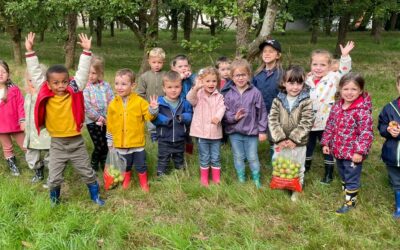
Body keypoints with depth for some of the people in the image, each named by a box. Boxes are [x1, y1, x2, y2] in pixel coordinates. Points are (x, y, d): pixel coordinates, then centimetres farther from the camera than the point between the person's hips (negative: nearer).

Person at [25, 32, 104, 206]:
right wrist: (30, 52, -10)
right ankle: (54, 199, 35)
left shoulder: (74, 92, -9)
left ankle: (95, 196, 33)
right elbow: (35, 73, -7)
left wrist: (86, 51, -15)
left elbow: (82, 72, -10)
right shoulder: (45, 96, -8)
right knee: (54, 178, 7)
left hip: (76, 141, 0)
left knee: (88, 173, 12)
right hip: (57, 143, 0)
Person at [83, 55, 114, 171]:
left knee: (107, 144, 8)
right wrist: (99, 118, -13)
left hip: (106, 121, 4)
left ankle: (104, 163, 30)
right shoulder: (85, 87, -9)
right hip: (92, 121, -4)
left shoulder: (106, 85, 2)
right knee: (100, 145, -3)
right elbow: (86, 107, -15)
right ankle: (94, 163, 22)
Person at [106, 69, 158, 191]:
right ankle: (126, 181, 41)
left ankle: (144, 183, 30)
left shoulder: (139, 101, -8)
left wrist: (153, 109, -26)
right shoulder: (113, 104, -2)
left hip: (137, 142, -2)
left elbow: (148, 116, -5)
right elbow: (110, 125, 5)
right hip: (121, 143, 2)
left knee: (141, 165, 10)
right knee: (125, 165, 19)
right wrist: (110, 142, 8)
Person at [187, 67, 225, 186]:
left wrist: (218, 116, -34)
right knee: (204, 158, 9)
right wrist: (196, 88, -43)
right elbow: (190, 99, -24)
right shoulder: (198, 94, -2)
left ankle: (217, 180, 24)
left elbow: (221, 108, -12)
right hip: (202, 132, -2)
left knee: (215, 158, 11)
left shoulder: (219, 96, 4)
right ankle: (204, 180, 23)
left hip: (215, 132, 2)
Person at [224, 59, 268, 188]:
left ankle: (256, 180, 26)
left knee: (252, 158, 9)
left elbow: (262, 113, -4)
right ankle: (241, 180, 30)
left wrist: (262, 131, -4)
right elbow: (225, 113, -1)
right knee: (238, 157, 14)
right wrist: (234, 117, -21)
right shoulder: (229, 94, -3)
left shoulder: (255, 93, -8)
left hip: (251, 131, -2)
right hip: (234, 132, 2)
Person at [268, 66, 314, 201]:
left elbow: (306, 123, -16)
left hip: (298, 143, -1)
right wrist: (280, 139, -20)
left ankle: (296, 191, 33)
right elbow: (272, 120, -11)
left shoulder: (306, 102, -10)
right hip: (280, 143, 2)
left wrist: (294, 139, -22)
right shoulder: (277, 101, -5)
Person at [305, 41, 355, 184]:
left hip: (326, 123, -4)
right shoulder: (308, 80, 3)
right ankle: (306, 165, 43)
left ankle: (329, 173, 24)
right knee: (308, 145, 20)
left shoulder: (333, 78, -9)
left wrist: (345, 56, -34)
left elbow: (345, 70, -23)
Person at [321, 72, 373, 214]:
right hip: (338, 150, 7)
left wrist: (360, 151, -24)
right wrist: (326, 143, 8)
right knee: (343, 176, 24)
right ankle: (345, 193, 43)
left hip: (353, 153, -6)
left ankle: (350, 202, 22)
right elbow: (330, 126, 9)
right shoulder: (337, 107, 1)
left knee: (352, 179, 7)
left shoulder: (363, 111, -20)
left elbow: (366, 133, -21)